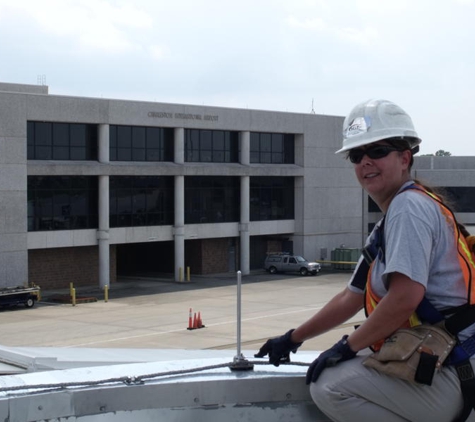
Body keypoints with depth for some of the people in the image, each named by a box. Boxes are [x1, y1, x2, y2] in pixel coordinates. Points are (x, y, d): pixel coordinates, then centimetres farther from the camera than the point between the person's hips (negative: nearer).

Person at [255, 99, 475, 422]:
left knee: (330, 387, -17)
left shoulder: (410, 205, -14)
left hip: (447, 378, -10)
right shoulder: (388, 224, 18)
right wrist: (294, 339, 28)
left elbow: (405, 296, -24)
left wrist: (348, 346, -12)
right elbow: (352, 298, 25)